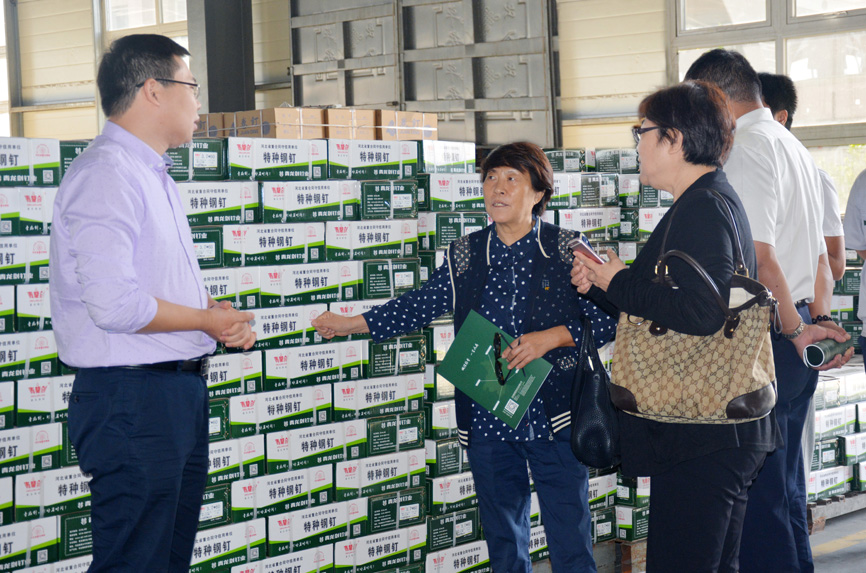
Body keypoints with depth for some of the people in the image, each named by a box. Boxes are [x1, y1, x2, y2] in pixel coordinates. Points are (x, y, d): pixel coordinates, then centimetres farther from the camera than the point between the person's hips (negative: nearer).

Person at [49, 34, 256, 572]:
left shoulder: (154, 176, 18)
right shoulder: (106, 175, -15)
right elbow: (117, 305, -25)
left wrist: (215, 310, 6)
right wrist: (209, 320, -10)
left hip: (179, 393, 10)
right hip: (133, 400, -10)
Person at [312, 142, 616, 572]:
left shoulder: (566, 248, -1)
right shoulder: (465, 255, 8)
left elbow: (605, 320, -3)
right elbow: (418, 306, 9)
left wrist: (551, 337, -17)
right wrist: (351, 323, 2)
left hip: (554, 415, -3)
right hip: (486, 420, 3)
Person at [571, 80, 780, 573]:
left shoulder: (704, 208, -15)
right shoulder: (714, 201, 19)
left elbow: (702, 312, -29)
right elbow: (665, 304, 21)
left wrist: (620, 282, -16)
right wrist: (600, 284, 9)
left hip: (699, 437, -11)